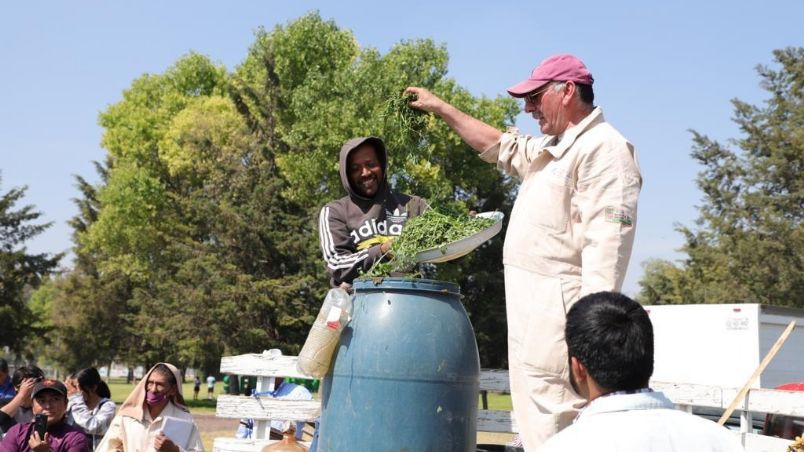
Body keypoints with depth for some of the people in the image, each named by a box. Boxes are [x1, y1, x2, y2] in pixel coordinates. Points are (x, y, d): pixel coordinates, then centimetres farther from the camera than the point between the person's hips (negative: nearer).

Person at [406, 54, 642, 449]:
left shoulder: (603, 147, -12)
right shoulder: (549, 149, 21)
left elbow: (607, 242, -22)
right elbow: (500, 146, 39)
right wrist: (441, 109, 40)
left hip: (558, 311, -11)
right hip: (532, 313, 11)